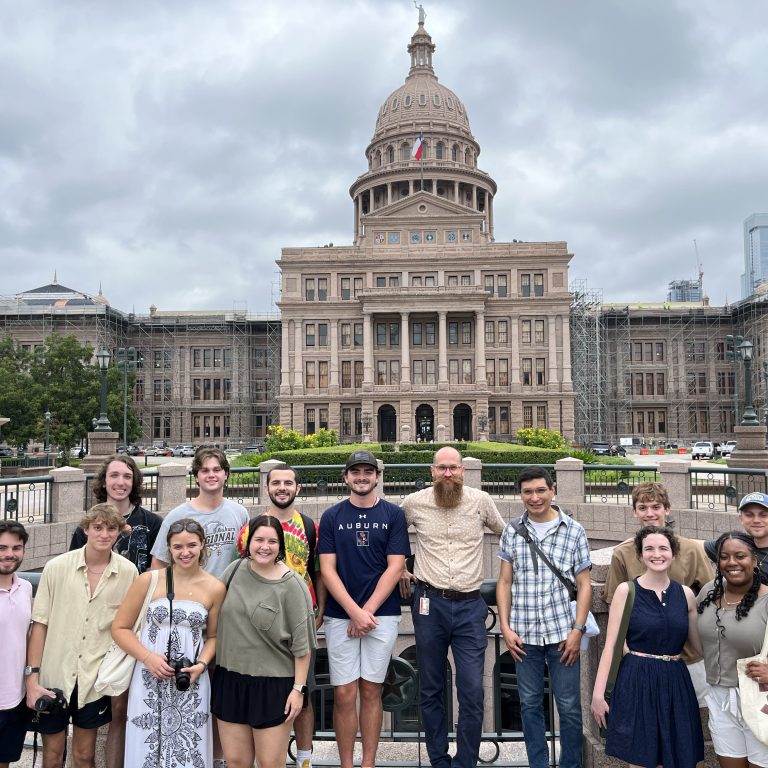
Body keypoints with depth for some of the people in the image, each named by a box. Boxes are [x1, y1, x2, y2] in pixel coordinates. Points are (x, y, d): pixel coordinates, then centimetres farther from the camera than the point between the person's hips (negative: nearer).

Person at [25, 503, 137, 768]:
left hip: (95, 680, 1)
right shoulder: (56, 567, -9)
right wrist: (32, 679, -8)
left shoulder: (128, 572, -6)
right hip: (53, 677, 0)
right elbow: (39, 624, -5)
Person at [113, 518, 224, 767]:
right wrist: (148, 657, -12)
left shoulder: (215, 588, 0)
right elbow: (120, 627, 1)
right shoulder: (148, 580, -3)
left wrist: (201, 665, -7)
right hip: (149, 680, 0)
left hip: (191, 684, 1)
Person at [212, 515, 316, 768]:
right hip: (230, 680, 4)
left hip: (274, 684, -4)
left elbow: (301, 644, -10)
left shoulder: (291, 585, -13)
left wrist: (299, 688, -11)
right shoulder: (235, 569, 0)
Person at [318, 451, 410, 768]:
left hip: (381, 614, 0)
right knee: (344, 694, 3)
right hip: (340, 615, 0)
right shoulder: (332, 516, 3)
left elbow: (395, 567, -3)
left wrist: (367, 611, -10)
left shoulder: (393, 514, 2)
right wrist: (355, 612, -12)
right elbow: (327, 570, -2)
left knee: (371, 691, 8)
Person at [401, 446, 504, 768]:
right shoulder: (414, 503, -1)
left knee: (472, 692, -2)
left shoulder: (481, 501, -2)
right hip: (429, 604, 1)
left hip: (470, 607, 0)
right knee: (431, 690, 12)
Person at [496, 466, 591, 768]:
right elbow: (504, 582, 6)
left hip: (562, 632, -1)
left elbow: (584, 585, 1)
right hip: (524, 634, 2)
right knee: (530, 705, 12)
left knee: (569, 706, 7)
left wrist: (577, 630, -6)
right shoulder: (512, 531, 3)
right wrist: (505, 628, 0)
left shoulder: (573, 531, -1)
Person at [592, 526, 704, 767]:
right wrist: (598, 692, -10)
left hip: (676, 683, 4)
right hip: (637, 683, -3)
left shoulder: (685, 594, 5)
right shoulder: (626, 590, -5)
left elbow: (699, 643, 15)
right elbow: (610, 644, -6)